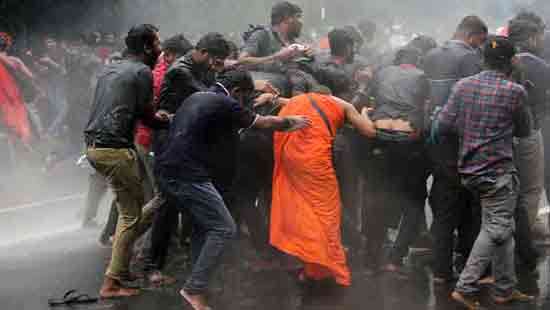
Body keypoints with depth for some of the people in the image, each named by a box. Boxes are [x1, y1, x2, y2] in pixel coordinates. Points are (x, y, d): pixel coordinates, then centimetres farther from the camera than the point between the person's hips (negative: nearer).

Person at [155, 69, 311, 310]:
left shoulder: (196, 98, 19)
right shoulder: (224, 104, -5)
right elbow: (265, 123, 6)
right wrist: (291, 123, 23)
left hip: (167, 171, 9)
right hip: (188, 175, -9)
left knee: (203, 223, 22)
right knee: (223, 228, -4)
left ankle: (198, 280, 21)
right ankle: (194, 289, -6)